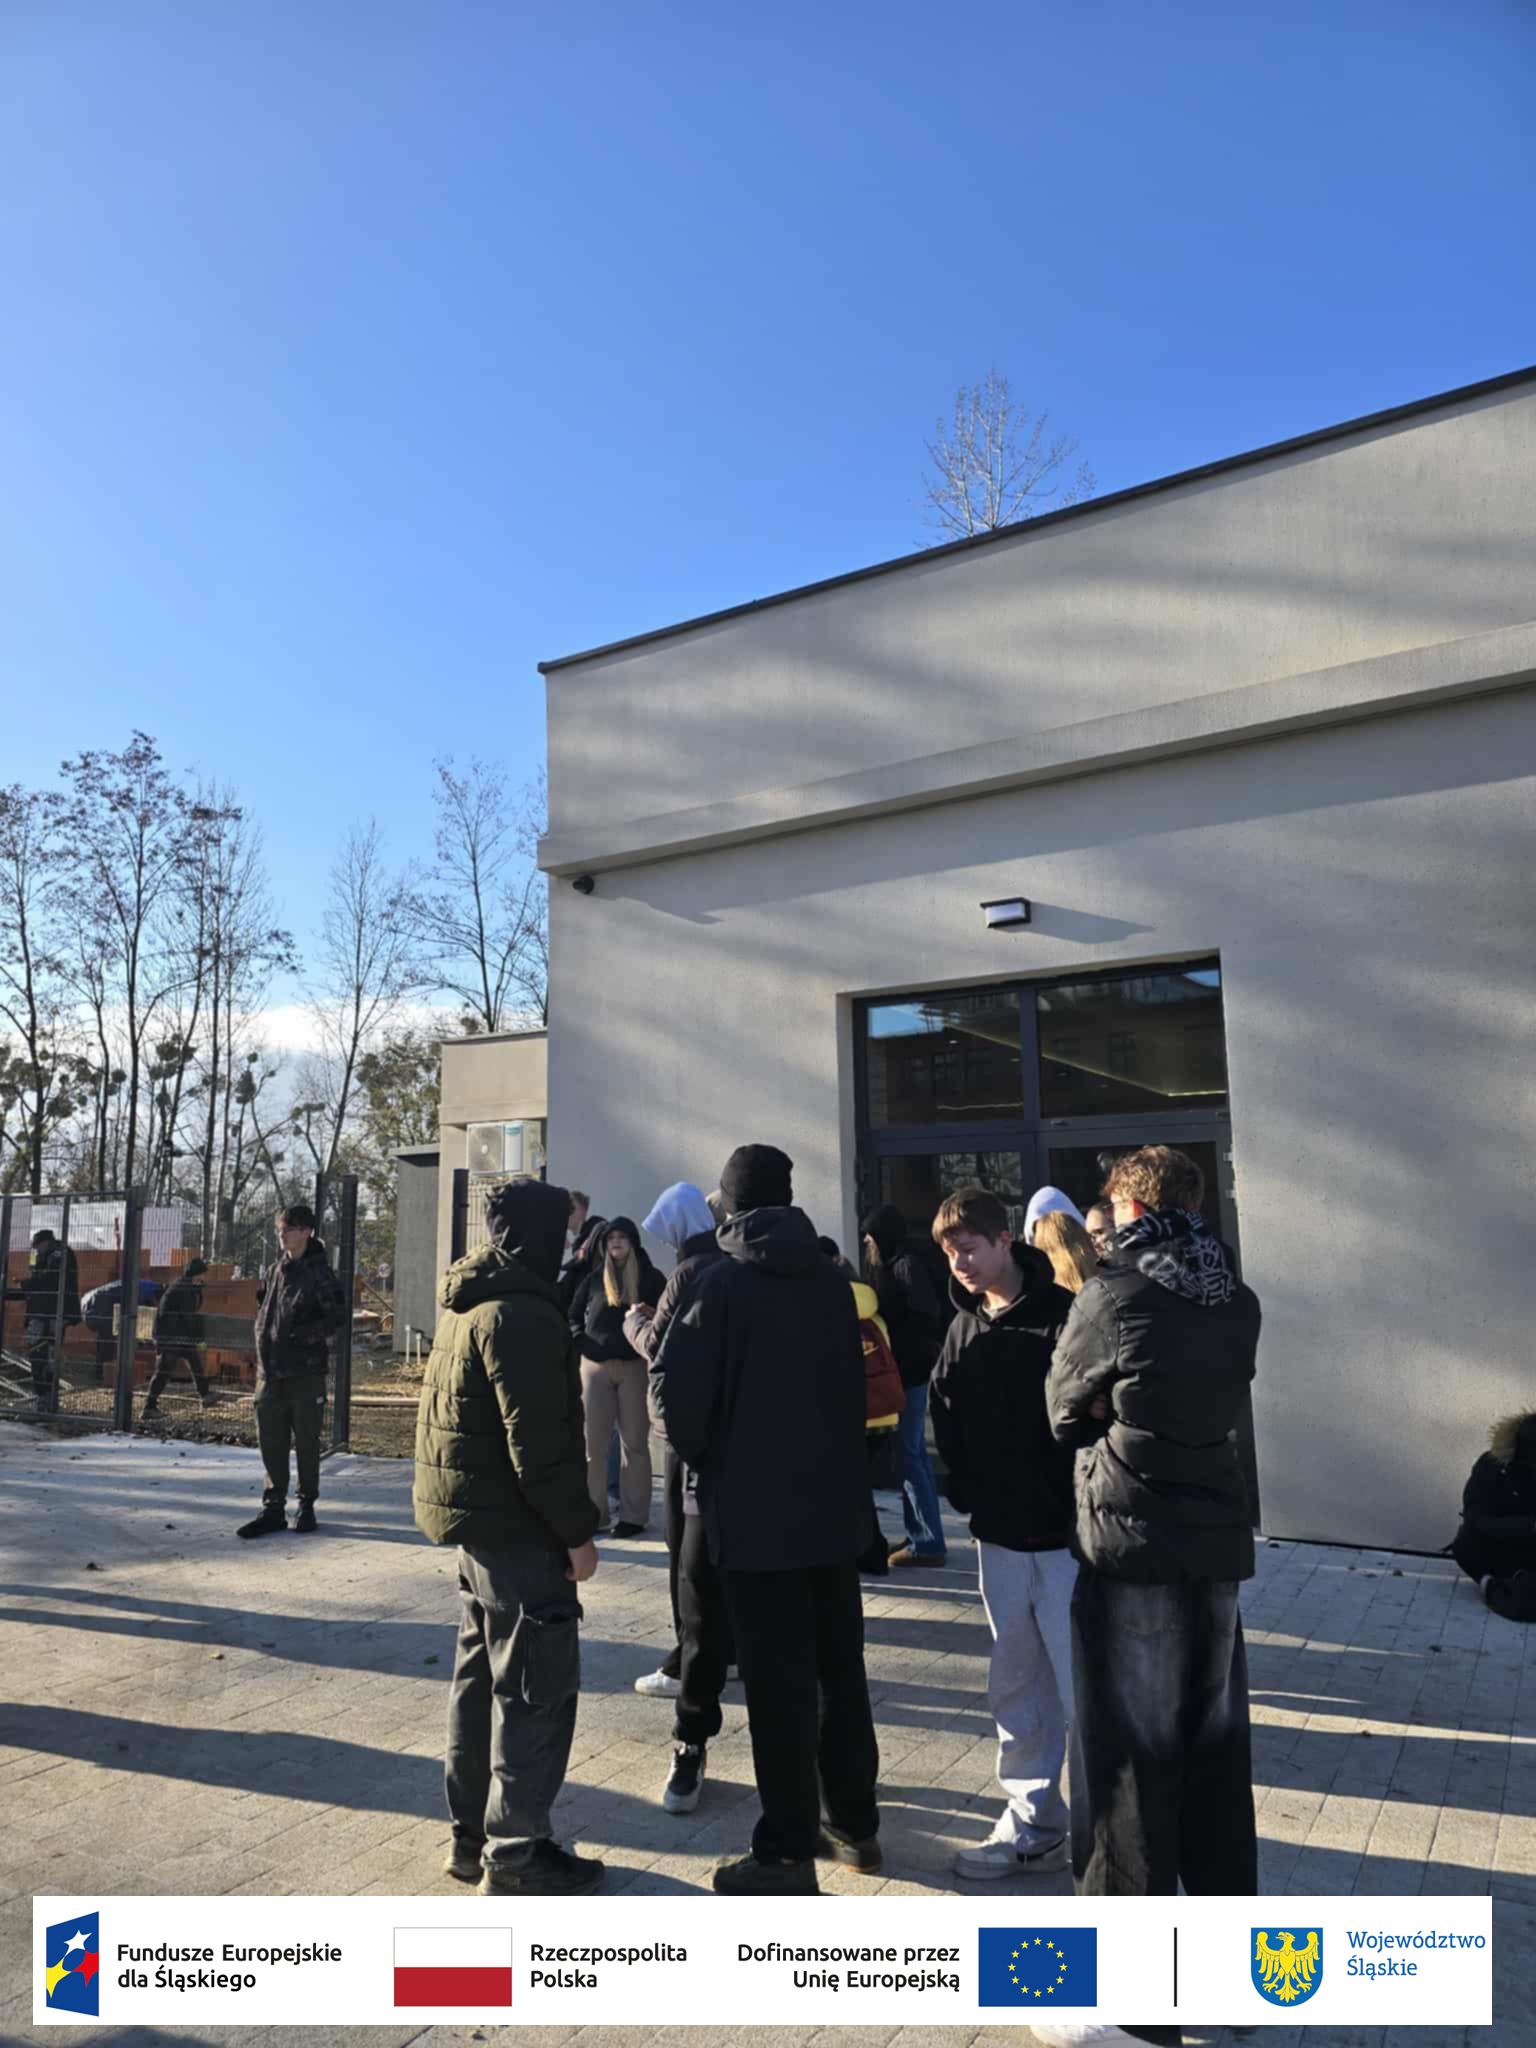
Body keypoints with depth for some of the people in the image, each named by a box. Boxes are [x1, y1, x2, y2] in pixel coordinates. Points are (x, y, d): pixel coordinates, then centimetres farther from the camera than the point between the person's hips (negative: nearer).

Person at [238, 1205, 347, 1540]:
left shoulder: (319, 1274, -8)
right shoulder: (274, 1271, 11)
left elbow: (336, 1317, -11)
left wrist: (303, 1334, -18)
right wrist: (264, 1352, 11)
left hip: (306, 1371, -5)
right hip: (271, 1372, 5)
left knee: (306, 1442, 5)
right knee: (271, 1443, 8)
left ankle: (306, 1506, 17)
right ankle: (273, 1508, 16)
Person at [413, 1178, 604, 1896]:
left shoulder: (466, 1307, 12)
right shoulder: (522, 1314, -19)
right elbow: (539, 1441, -23)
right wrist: (576, 1532, -16)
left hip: (474, 1519, 10)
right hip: (515, 1524, -10)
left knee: (481, 1676, 17)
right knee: (537, 1688, 0)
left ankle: (474, 1835, 28)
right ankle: (516, 1856, 8)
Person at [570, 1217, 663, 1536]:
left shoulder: (651, 1278, 2)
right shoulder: (594, 1278, 7)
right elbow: (573, 1317, 8)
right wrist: (588, 1347, -5)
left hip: (634, 1367, -2)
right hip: (596, 1367, 2)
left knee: (635, 1443, 3)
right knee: (593, 1444, 4)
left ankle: (633, 1515, 9)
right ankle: (593, 1514, 11)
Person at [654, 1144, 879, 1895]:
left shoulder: (725, 1282, -11)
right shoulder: (832, 1282, 4)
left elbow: (678, 1383, -16)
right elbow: (856, 1382, 10)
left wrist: (698, 1454, 1)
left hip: (756, 1511, -5)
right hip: (833, 1504, 6)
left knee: (777, 1683, 2)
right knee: (839, 1669, 16)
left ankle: (787, 1852, 10)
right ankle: (855, 1824, 28)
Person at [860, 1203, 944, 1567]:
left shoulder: (906, 1266, -14)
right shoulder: (891, 1265, 13)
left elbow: (924, 1317, -20)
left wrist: (894, 1351, -16)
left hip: (910, 1371, -10)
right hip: (906, 1370, 10)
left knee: (908, 1454, -7)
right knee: (914, 1452, 13)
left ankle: (928, 1542, -2)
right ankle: (920, 1534, 21)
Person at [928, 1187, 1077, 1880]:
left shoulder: (1063, 1315, -12)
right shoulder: (964, 1328, 8)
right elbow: (947, 1420, 12)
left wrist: (1080, 1504, -14)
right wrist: (967, 1493, 1)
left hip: (1067, 1535, -6)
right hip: (1000, 1538, 6)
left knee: (1084, 1690, 0)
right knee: (1016, 1687, 14)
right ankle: (1033, 1827, 27)